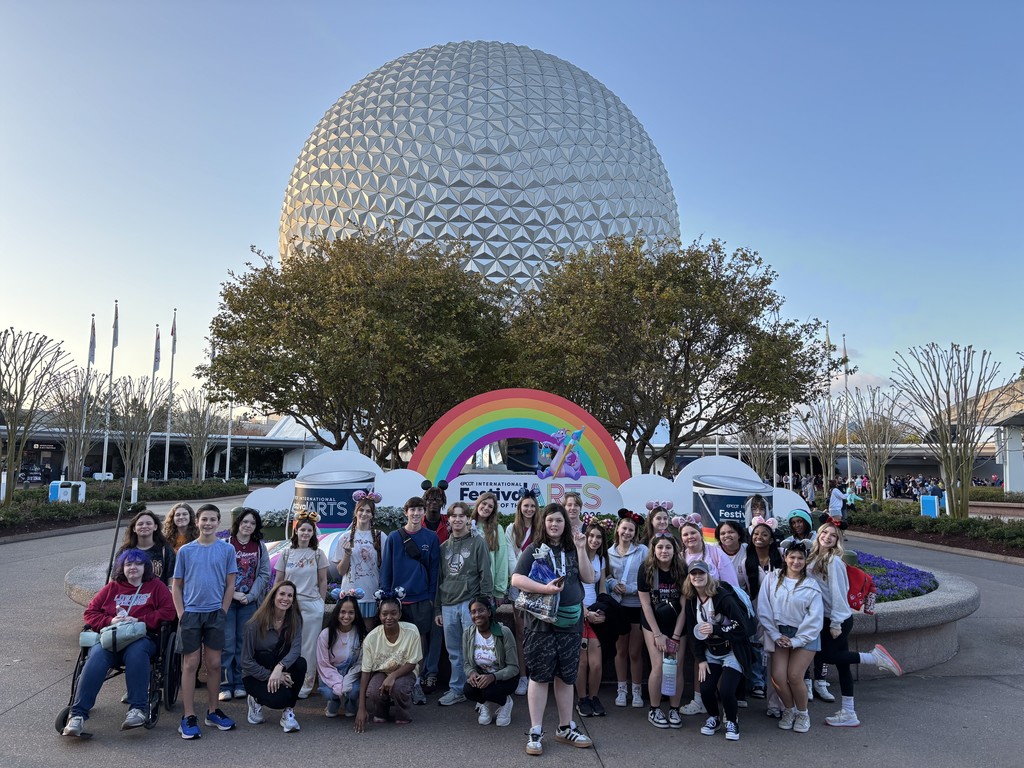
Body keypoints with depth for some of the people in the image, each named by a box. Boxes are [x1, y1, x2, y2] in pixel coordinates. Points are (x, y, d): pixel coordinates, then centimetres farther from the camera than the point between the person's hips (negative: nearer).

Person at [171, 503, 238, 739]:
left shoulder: (227, 549, 1)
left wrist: (223, 612, -2)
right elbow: (176, 586, 6)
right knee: (190, 664, 2)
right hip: (191, 613, -1)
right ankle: (188, 717, 9)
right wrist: (181, 614, -3)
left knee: (214, 664, 7)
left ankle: (213, 712, 20)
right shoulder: (186, 551, 2)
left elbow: (230, 585, 4)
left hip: (215, 613, 1)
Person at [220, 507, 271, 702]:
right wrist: (233, 594, -11)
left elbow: (264, 574, 4)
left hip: (249, 602, 2)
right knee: (227, 644, -2)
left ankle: (240, 684, 15)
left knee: (243, 644, 7)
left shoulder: (260, 547, 5)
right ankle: (225, 685, 7)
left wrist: (250, 596, -7)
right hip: (227, 601, -2)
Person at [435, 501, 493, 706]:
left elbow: (485, 575, -3)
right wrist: (437, 608, 12)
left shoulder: (477, 543, 0)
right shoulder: (444, 547, 13)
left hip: (470, 603, -4)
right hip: (448, 605, 4)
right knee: (454, 652, 10)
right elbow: (439, 578, 15)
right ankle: (456, 690, 21)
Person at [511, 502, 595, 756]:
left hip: (570, 621, 3)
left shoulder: (572, 550, 9)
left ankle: (565, 728, 25)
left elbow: (589, 578, 0)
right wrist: (544, 588, -22)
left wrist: (581, 549, -8)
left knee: (566, 676, 12)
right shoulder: (534, 549, -1)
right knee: (540, 675, 1)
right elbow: (516, 579, -10)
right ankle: (535, 732, 11)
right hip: (541, 621, -3)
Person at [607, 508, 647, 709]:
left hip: (638, 606, -2)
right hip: (618, 606, 2)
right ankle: (621, 690, 24)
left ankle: (637, 691, 19)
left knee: (635, 652, 5)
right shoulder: (609, 552, 3)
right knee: (621, 650, 13)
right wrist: (613, 584, -12)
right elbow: (606, 576, 8)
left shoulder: (642, 550, -5)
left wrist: (629, 588, -16)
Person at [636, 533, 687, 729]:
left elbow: (684, 605, -7)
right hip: (653, 624, -1)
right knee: (659, 666, -9)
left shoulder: (682, 571, -11)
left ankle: (674, 710, 14)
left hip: (677, 624, 1)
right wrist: (658, 634, -10)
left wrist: (675, 636, -9)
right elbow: (646, 604, -10)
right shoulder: (646, 569, -14)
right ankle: (654, 711, 8)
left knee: (676, 667, -3)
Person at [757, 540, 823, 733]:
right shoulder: (771, 581, -2)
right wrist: (776, 635, -8)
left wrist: (796, 641, -11)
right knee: (778, 677, -9)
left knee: (794, 676, -12)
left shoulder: (811, 585, -3)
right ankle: (789, 710, 20)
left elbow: (814, 618, -6)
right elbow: (763, 611, -2)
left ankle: (802, 713, 16)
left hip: (804, 635, -1)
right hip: (780, 634, 1)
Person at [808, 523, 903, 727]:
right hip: (829, 618, 7)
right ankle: (848, 714, 14)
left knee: (828, 656, -3)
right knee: (841, 663, 9)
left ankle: (875, 657, 5)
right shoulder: (815, 558, 9)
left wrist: (835, 623, -16)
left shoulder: (834, 561, -15)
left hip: (838, 619, -7)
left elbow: (837, 592, -17)